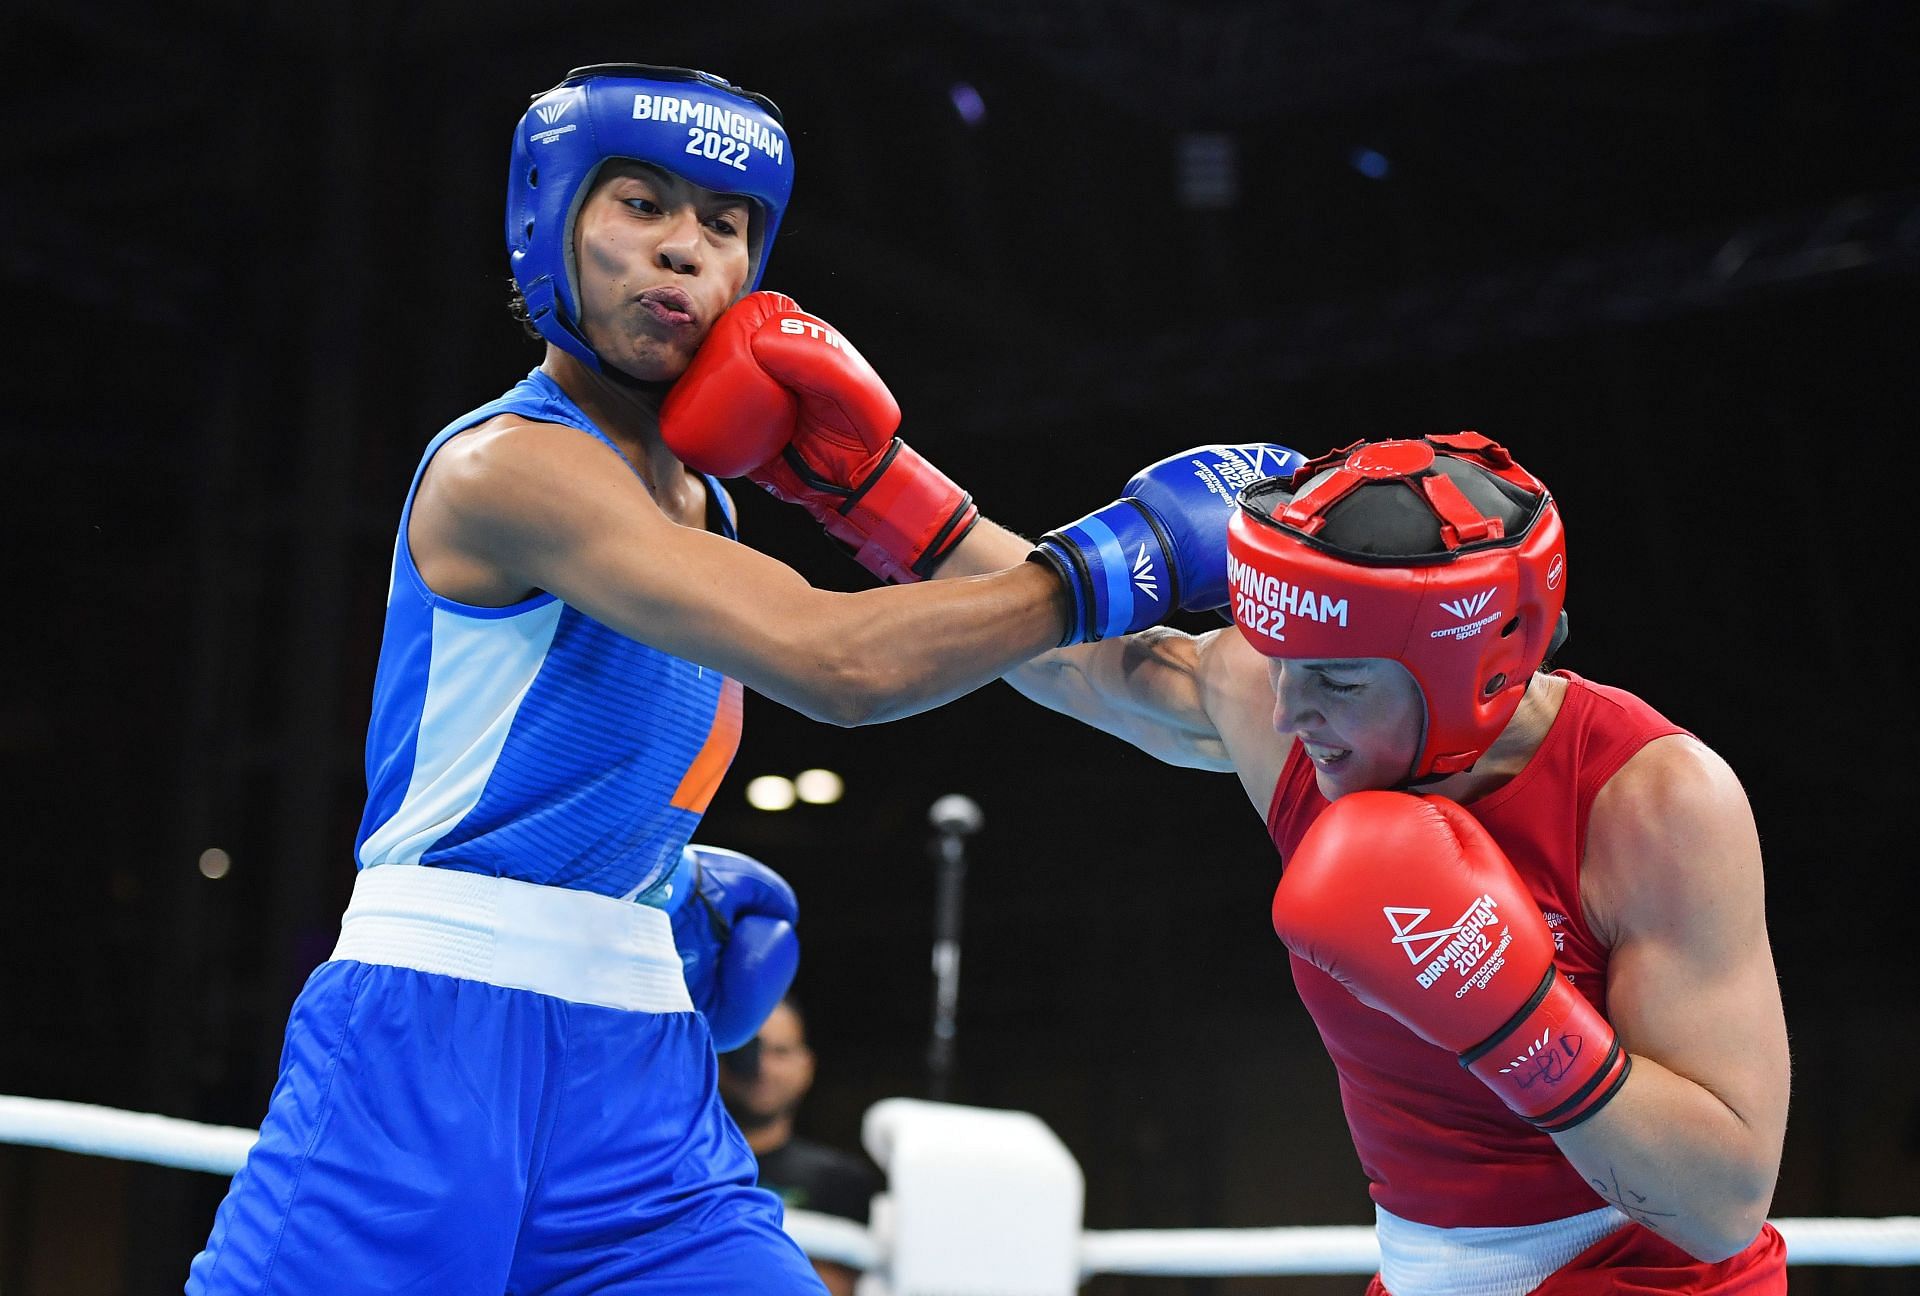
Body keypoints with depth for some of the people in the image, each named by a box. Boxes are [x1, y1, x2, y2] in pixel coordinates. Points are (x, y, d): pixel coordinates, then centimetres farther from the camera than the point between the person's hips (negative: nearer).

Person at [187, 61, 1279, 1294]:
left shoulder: (699, 508, 14)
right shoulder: (506, 464, -13)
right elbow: (842, 664, -24)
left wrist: (673, 889, 11)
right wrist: (1128, 555, -16)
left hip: (642, 1062, 8)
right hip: (434, 1050, -7)